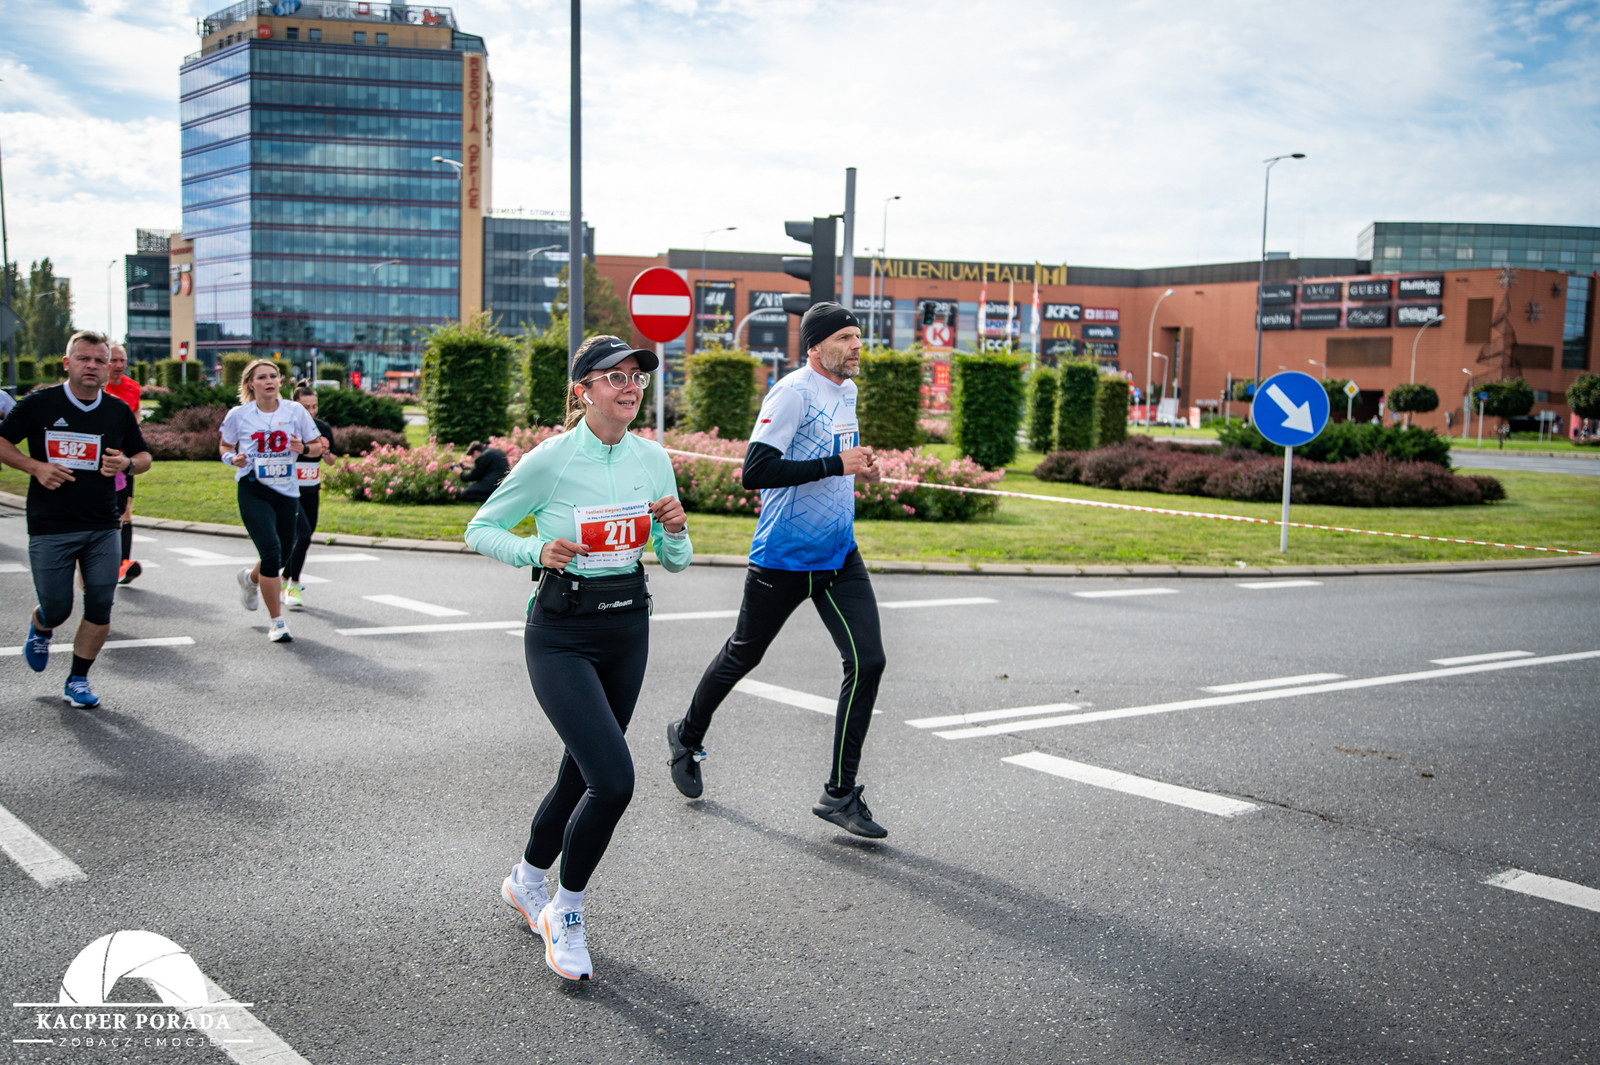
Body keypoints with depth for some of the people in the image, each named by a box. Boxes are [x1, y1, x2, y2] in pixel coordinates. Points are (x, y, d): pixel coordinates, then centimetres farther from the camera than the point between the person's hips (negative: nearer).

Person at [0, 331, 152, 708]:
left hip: (103, 528, 3)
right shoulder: (39, 403, -3)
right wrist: (35, 467, -12)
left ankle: (78, 680, 16)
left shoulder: (119, 411, 5)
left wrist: (126, 463, -8)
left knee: (100, 607, -3)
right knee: (56, 609, 3)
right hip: (50, 528, -2)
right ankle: (39, 628, 41)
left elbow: (144, 456, 15)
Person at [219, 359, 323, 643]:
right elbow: (226, 446, 12)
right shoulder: (238, 415, -3)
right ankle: (276, 621, -1)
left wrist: (303, 448, -15)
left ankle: (250, 577, 49)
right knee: (271, 551, -16)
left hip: (287, 491, 3)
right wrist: (233, 459, -10)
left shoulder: (294, 410, 0)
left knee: (283, 554, 12)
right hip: (253, 491, -3)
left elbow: (318, 446, 7)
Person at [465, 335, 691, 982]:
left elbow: (675, 563, 9)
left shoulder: (653, 459, 2)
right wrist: (537, 551, -20)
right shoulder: (550, 460, -14)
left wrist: (675, 529, -12)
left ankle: (526, 883, 43)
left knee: (582, 775, 16)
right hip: (561, 636, -6)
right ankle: (565, 914, 8)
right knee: (612, 779, -18)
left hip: (628, 630, 6)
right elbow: (481, 529, -3)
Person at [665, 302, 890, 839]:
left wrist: (858, 468, 10)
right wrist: (836, 464, -26)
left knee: (867, 661, -6)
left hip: (839, 555, 7)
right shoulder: (792, 393, -17)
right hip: (783, 558, -7)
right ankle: (687, 736, 40)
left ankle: (840, 793, 2)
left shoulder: (847, 390, 11)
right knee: (742, 656, 12)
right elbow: (756, 470, -26)